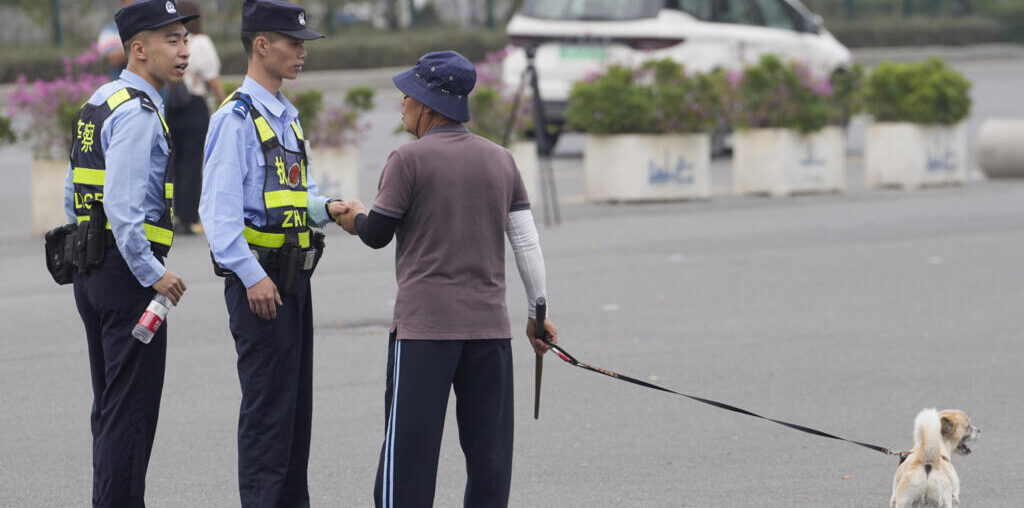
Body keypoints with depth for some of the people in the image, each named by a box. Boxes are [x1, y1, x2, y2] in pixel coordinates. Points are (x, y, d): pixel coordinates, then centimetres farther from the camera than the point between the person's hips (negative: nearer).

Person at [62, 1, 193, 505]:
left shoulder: (97, 105, 15)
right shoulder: (138, 112, -16)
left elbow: (74, 196, 20)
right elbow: (122, 202, -25)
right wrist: (151, 273, -22)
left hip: (92, 269, 10)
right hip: (128, 270, -10)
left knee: (109, 404, 15)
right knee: (132, 406, -7)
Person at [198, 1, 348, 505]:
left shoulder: (287, 117, 16)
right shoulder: (236, 119, -12)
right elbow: (219, 208, -18)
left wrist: (326, 208, 5)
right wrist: (252, 276, -23)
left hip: (293, 277, 9)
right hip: (258, 279, -9)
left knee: (296, 402, 13)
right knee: (267, 406, -8)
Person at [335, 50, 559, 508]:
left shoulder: (409, 159, -6)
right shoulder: (500, 160, 10)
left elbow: (377, 234, 0)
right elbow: (527, 242, 9)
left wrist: (357, 219, 22)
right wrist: (538, 312, 17)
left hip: (424, 327, -5)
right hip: (490, 324, 5)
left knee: (409, 446, -2)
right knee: (489, 447, 7)